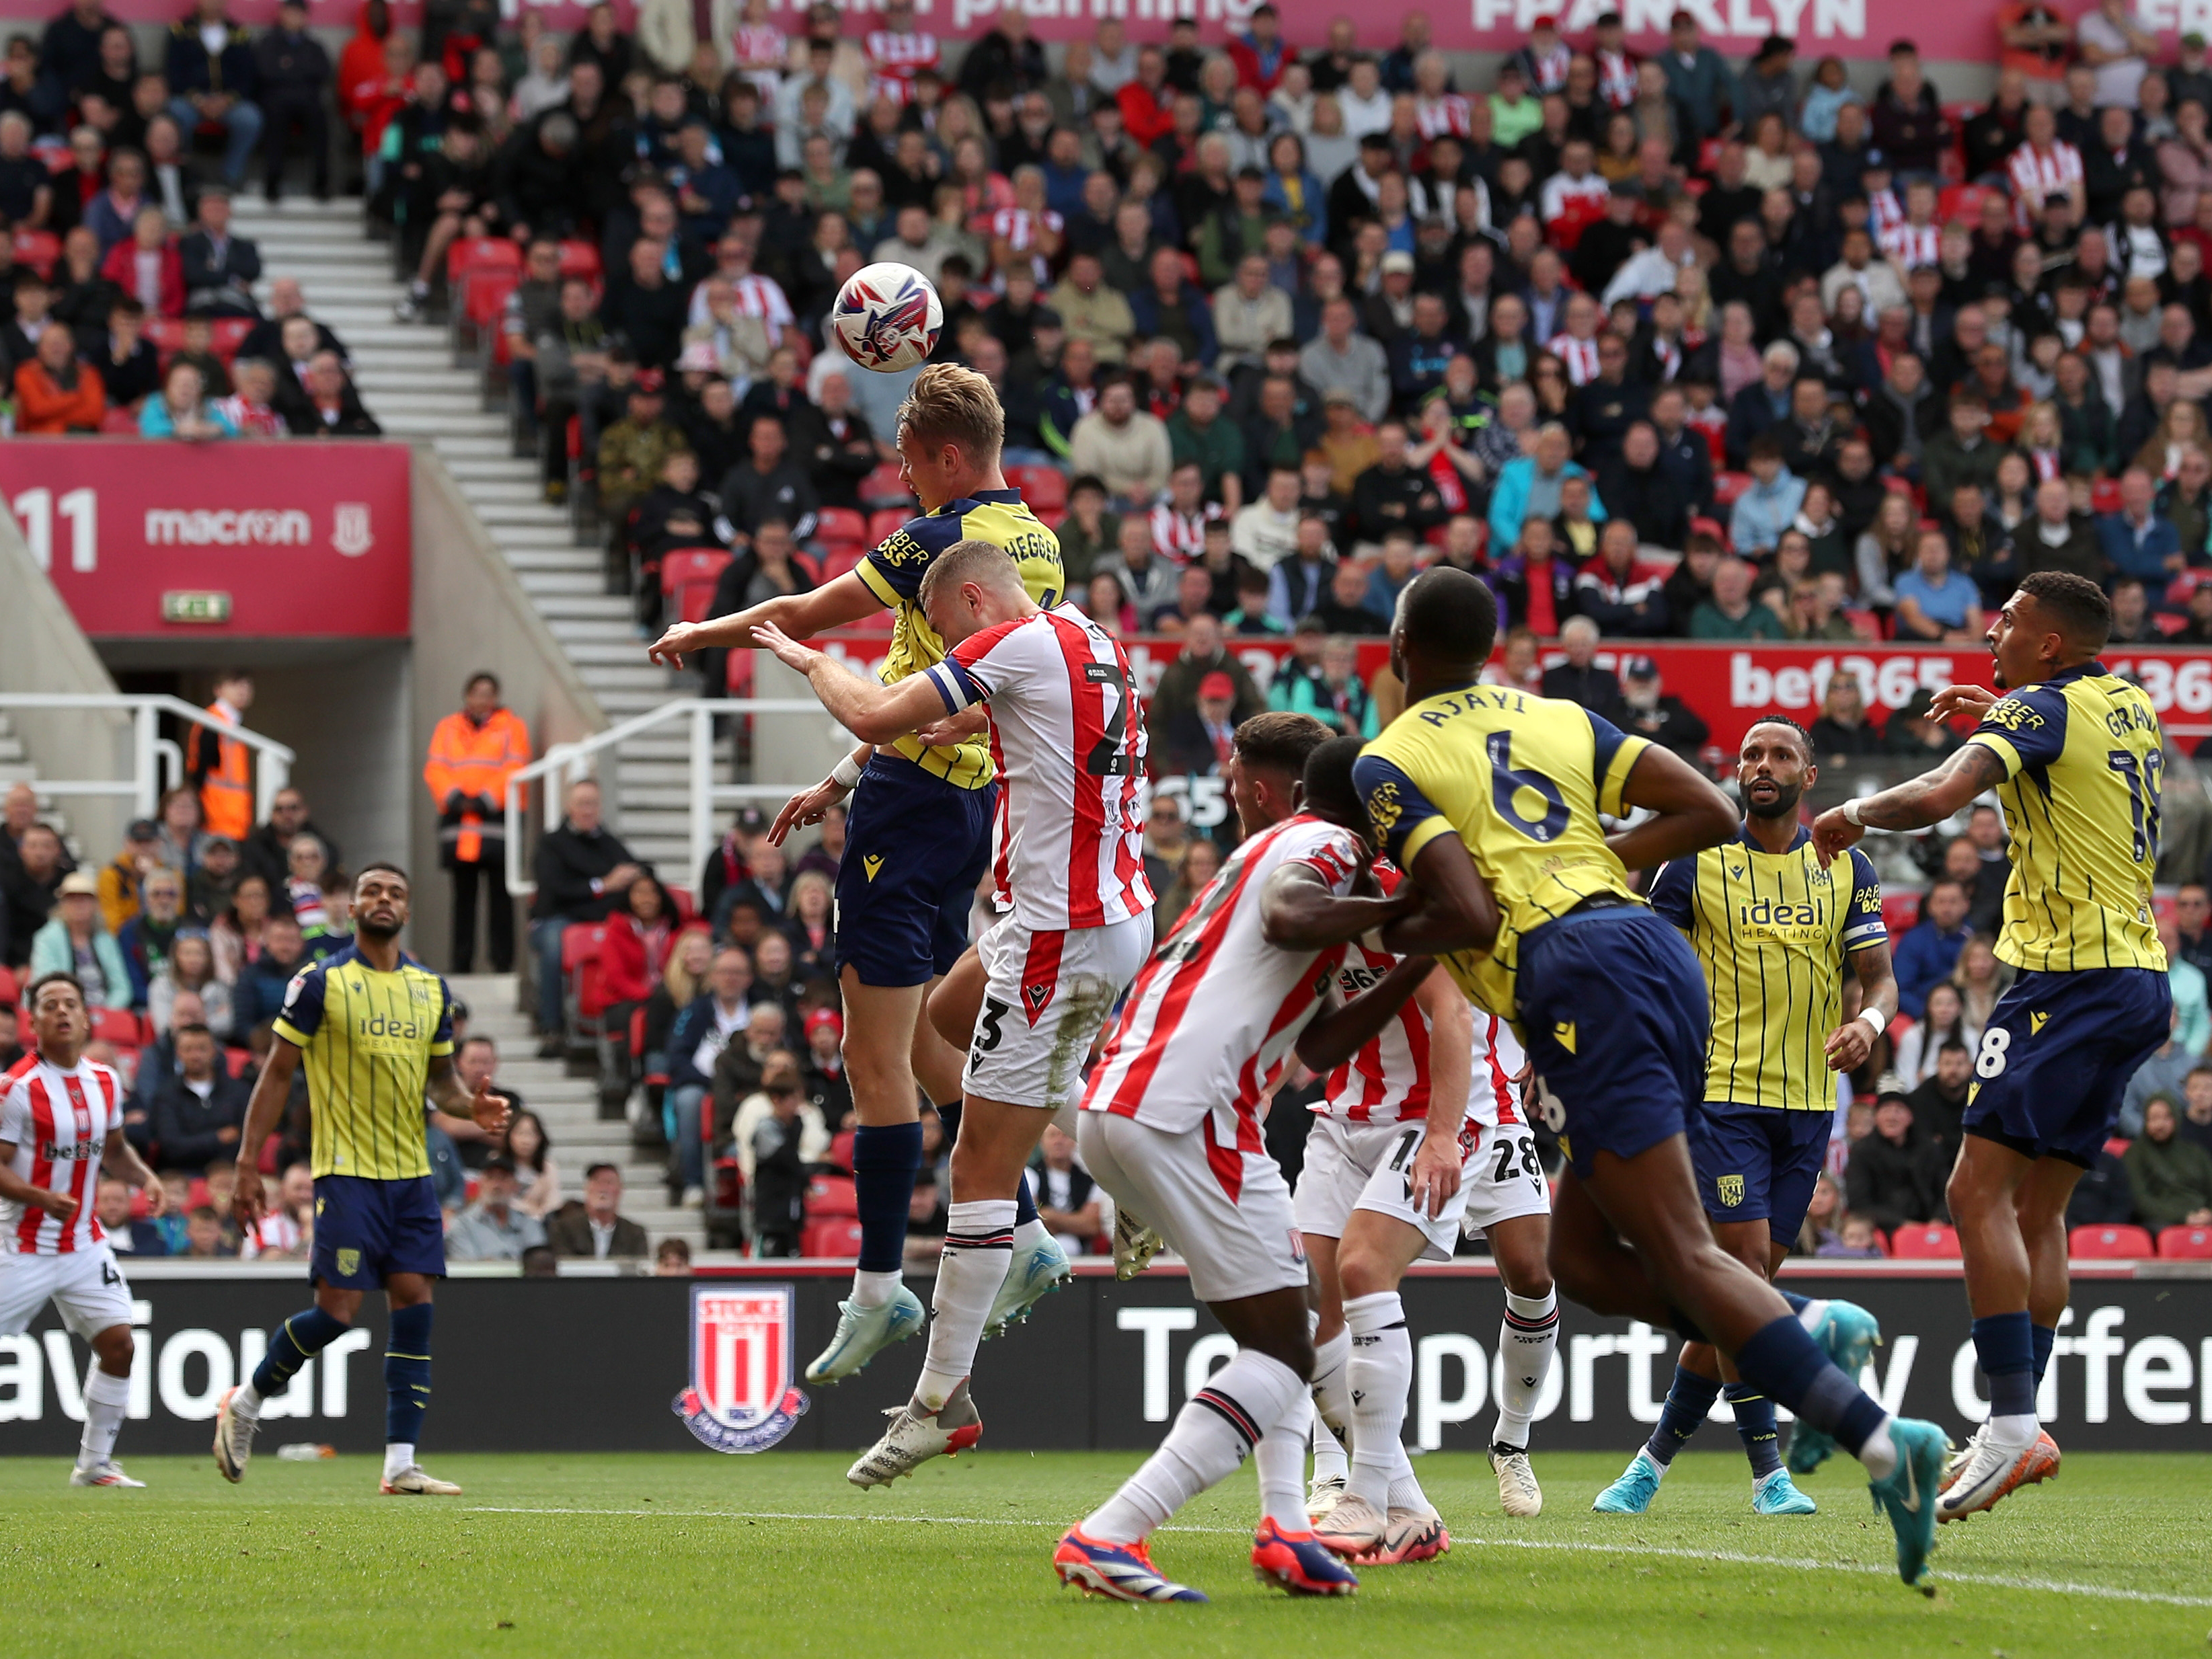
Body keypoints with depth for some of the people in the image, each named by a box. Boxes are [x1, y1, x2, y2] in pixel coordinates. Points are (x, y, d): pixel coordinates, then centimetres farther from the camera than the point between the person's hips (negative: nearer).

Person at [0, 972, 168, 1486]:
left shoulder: (105, 1082, 7)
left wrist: (144, 1178, 3)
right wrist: (41, 1197, -29)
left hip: (85, 1244, 6)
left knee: (118, 1344, -2)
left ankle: (95, 1463, 9)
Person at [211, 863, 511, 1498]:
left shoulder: (432, 989, 11)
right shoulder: (321, 983, -5)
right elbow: (277, 1075, -3)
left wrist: (472, 1106, -3)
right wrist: (247, 1167, -7)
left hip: (410, 1173, 5)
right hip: (347, 1171, -5)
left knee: (414, 1307, -3)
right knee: (337, 1310, -10)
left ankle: (400, 1464, -2)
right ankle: (245, 1403, 14)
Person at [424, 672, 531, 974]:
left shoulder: (511, 726, 8)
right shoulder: (448, 728, 16)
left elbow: (515, 769, -3)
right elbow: (435, 769, 6)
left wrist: (487, 799, -15)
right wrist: (454, 796, -12)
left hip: (497, 819, -3)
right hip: (457, 822, 3)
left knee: (500, 899, -4)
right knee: (463, 899, 5)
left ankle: (503, 963, -4)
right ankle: (461, 964, 7)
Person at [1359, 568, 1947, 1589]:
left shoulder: (1390, 764, 3)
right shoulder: (1560, 719, 21)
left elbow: (1470, 915, -10)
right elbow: (1711, 815, 14)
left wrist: (1385, 937, 9)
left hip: (1573, 978, -8)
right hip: (1652, 952, 8)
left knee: (1682, 1256, -10)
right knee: (1584, 1259, 16)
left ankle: (1880, 1441, -25)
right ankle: (1805, 1335, -4)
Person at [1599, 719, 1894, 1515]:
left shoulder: (1847, 871, 9)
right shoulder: (1695, 864, 1)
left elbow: (1880, 977, 8)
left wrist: (1869, 1020, -15)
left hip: (1808, 1104, 4)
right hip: (1722, 1092, -4)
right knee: (1745, 1268, -14)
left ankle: (1657, 1457, 17)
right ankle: (1768, 1470, -11)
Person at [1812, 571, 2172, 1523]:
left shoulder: (2042, 710, -11)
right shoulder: (2129, 709, 14)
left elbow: (1940, 796, -26)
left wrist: (1855, 813, -7)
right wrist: (2001, 719, 29)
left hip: (2073, 980, -9)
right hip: (2139, 978, 9)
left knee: (1980, 1187, -12)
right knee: (2037, 1208, 12)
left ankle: (2014, 1427, -20)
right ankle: (2015, 1424, 10)